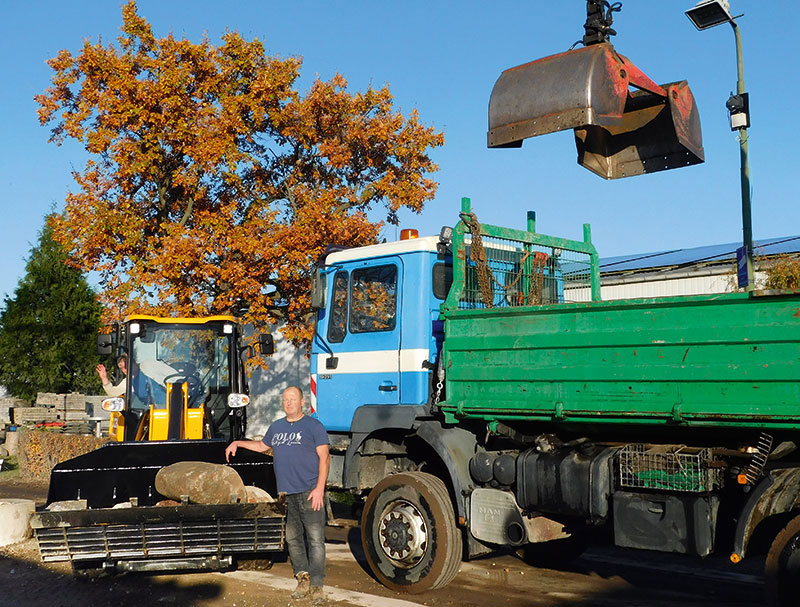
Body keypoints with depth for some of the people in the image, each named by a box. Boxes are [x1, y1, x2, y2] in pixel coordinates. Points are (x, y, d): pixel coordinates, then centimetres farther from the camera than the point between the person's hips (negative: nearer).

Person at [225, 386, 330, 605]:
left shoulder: (314, 426, 1)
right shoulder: (276, 427, 18)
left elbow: (324, 458, -5)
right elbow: (262, 446, 37)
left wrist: (319, 488, -13)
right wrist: (237, 443, 31)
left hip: (309, 491, -5)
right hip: (285, 493, 5)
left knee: (315, 539, -5)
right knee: (292, 538, 7)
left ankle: (316, 586, -1)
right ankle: (303, 578, 19)